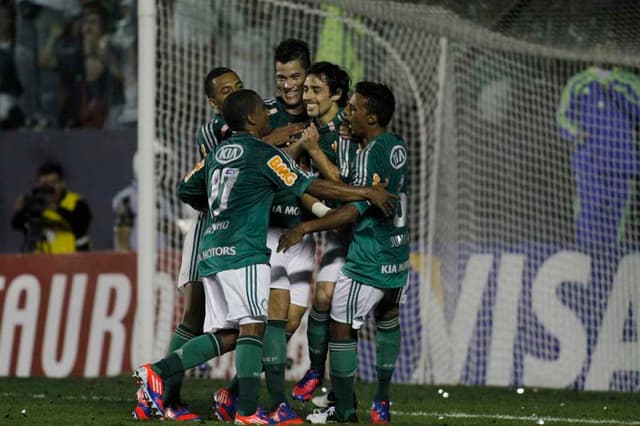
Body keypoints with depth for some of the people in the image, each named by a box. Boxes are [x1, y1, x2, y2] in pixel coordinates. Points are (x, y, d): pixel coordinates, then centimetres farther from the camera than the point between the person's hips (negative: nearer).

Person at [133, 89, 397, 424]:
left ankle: (155, 372, 0)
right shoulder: (263, 154, -5)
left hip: (211, 253, 8)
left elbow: (186, 190, 28)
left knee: (226, 334, 8)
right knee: (252, 326, -10)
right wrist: (367, 193, -3)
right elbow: (311, 187, -8)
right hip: (243, 252, -8)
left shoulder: (217, 154, 17)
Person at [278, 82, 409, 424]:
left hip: (368, 260, -9)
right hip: (398, 253, 9)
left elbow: (355, 209, -24)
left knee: (342, 326, -1)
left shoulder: (370, 154, -19)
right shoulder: (397, 146, 7)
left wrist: (306, 228, -23)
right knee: (387, 319, 23)